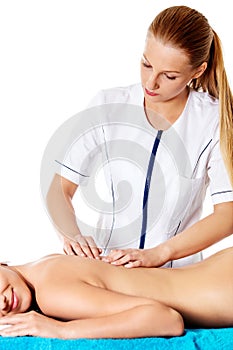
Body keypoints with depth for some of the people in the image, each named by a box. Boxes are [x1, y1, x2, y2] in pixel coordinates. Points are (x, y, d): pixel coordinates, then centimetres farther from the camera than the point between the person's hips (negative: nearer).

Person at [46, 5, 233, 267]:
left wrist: (158, 254, -18)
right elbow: (59, 190, -1)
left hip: (179, 271, -1)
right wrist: (71, 235, -20)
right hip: (106, 263, 1)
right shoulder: (108, 105, -1)